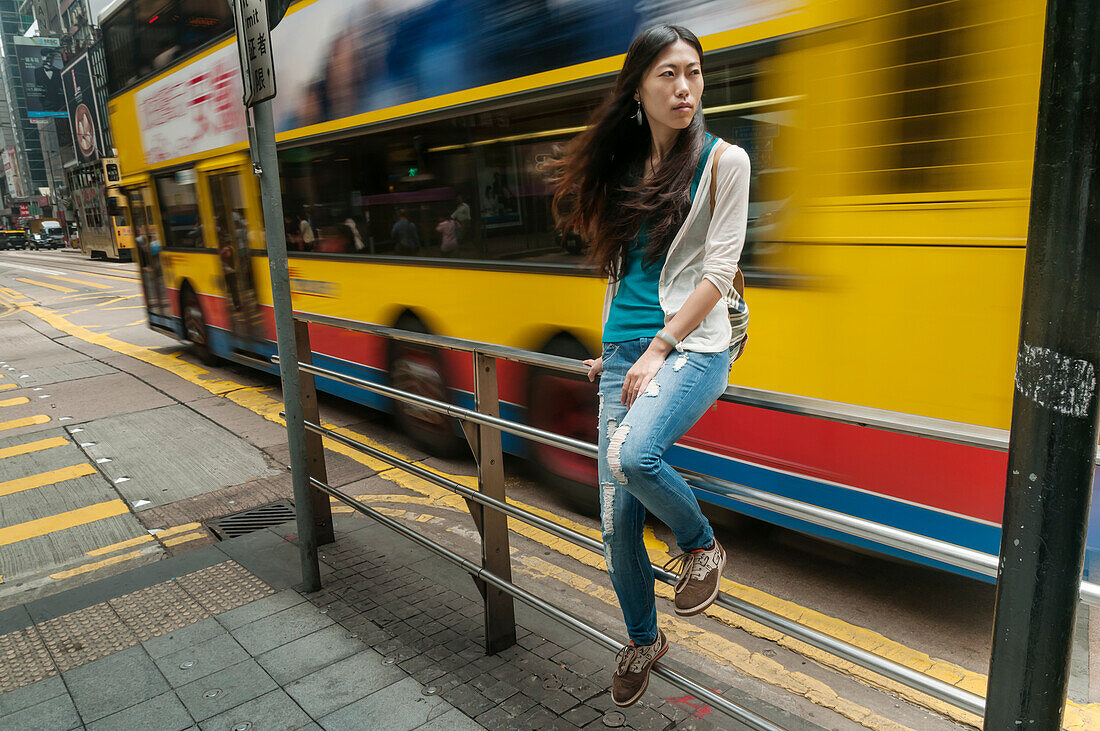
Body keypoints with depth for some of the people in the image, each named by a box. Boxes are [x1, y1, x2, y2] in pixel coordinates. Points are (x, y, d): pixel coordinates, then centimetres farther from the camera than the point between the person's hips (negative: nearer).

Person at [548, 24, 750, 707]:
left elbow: (718, 270, -7)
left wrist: (657, 350, -14)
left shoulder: (723, 160, 0)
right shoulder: (623, 168, 13)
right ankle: (644, 640, 29)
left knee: (631, 454, -32)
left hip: (693, 345, -4)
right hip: (625, 349, 5)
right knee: (617, 522, 3)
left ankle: (702, 544, 1)